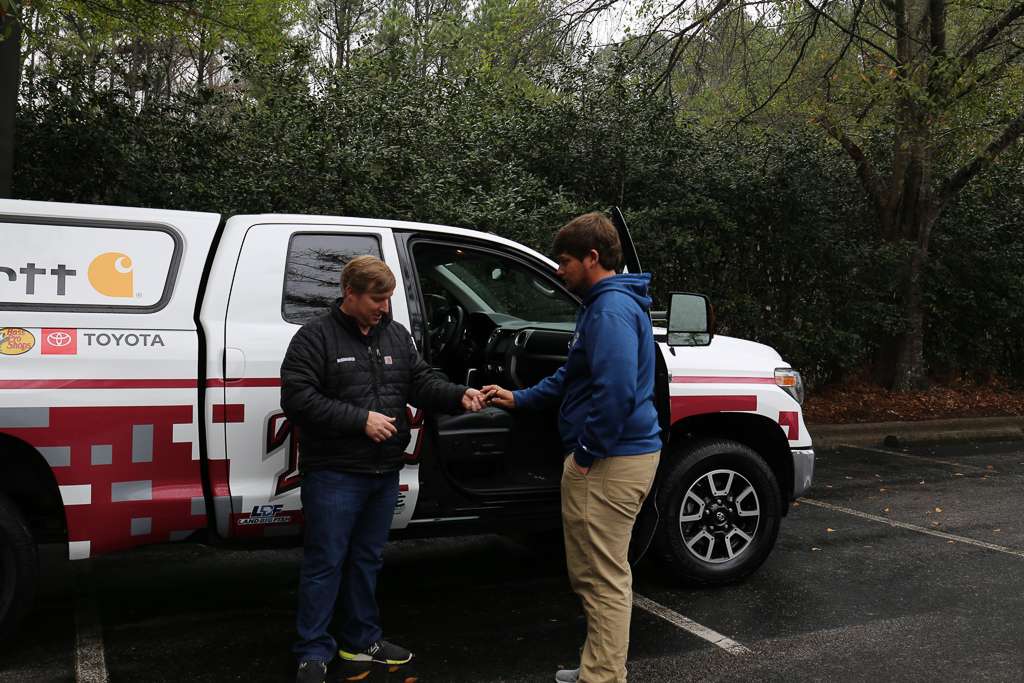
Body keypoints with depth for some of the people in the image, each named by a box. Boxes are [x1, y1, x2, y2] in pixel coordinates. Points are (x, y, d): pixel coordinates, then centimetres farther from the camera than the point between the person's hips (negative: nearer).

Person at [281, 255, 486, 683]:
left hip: (384, 472, 6)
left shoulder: (397, 336, 11)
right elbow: (297, 398, -16)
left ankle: (360, 641, 31)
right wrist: (361, 419, -20)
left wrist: (458, 396, -10)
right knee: (325, 563, 0)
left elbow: (421, 382, 10)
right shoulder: (315, 337, -9)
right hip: (334, 474, -6)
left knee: (367, 560, 17)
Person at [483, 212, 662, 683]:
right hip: (618, 454, 11)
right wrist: (518, 399, 22)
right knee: (598, 574, 20)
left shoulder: (611, 308, -17)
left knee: (602, 578, -2)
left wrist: (586, 452, -20)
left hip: (609, 462, -11)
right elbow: (571, 378, 27)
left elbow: (615, 391, -28)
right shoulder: (605, 303, 18)